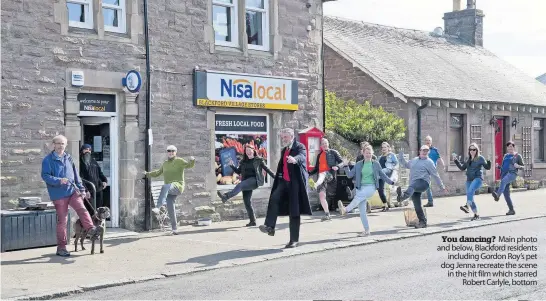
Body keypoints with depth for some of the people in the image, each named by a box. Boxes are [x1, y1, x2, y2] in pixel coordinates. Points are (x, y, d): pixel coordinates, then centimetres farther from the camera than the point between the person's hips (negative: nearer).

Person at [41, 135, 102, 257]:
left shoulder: (68, 158, 15)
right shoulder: (48, 160, -3)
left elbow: (76, 175, 20)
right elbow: (45, 176, -12)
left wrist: (81, 189, 15)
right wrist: (59, 180, -26)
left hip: (72, 191, 4)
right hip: (59, 194, -4)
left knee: (82, 209, -21)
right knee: (62, 220, 0)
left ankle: (91, 229, -35)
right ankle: (61, 247, 8)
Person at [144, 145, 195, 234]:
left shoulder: (179, 161, 2)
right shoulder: (165, 163, 20)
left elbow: (189, 165, -12)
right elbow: (158, 172, 35)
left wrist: (192, 160, -32)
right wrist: (148, 174, 34)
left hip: (178, 186, -7)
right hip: (169, 189, 7)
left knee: (165, 187, -37)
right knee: (170, 207, -3)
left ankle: (157, 208, -50)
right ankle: (174, 229, 3)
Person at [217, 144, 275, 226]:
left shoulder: (258, 160, 6)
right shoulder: (243, 162, 18)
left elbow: (267, 169, 8)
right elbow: (238, 171, 20)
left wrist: (275, 177, 5)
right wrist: (232, 166, 4)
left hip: (254, 180, -6)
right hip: (246, 183, 6)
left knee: (240, 185, -30)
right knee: (246, 201, 0)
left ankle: (226, 196, -48)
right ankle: (252, 221, 5)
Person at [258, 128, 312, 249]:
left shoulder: (300, 147, -4)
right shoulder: (284, 150, 19)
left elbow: (302, 157, -27)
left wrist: (294, 159, -49)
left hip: (295, 182, -6)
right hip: (284, 181, 6)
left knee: (294, 211, -2)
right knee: (274, 198, -21)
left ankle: (294, 240, 4)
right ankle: (269, 226, -23)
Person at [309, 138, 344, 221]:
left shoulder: (333, 152, 11)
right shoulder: (319, 155, 25)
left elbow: (341, 162, 4)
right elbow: (317, 168, 29)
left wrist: (337, 167, -18)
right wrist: (309, 173, 12)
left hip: (329, 174, -5)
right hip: (321, 177, 5)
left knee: (322, 175, -40)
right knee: (321, 195, -4)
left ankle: (316, 185, -73)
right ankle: (327, 214, 2)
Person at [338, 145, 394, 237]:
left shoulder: (375, 164, 6)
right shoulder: (358, 164, 10)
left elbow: (382, 175, 16)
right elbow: (350, 175, 9)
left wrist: (392, 182, 12)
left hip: (370, 187, -3)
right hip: (360, 188, 3)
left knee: (358, 196, -34)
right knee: (362, 211, -2)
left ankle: (346, 210, -53)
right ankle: (367, 231, 6)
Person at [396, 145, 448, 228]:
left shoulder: (429, 162, 5)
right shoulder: (414, 160, 23)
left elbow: (435, 175, 6)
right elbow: (406, 165, 38)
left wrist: (442, 186, 8)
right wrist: (401, 158, 20)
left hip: (423, 183, -6)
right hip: (414, 186, 6)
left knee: (412, 186, -40)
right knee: (417, 205, 1)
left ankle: (403, 196, -69)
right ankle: (422, 222, 10)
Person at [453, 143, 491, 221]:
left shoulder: (480, 158, -1)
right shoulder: (468, 159, 15)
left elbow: (487, 167, -3)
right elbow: (462, 168, 21)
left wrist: (489, 161, -22)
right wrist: (455, 160, 15)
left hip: (477, 178, -7)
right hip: (469, 180, 7)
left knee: (470, 191, -34)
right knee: (470, 198, 3)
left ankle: (466, 206, -46)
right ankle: (476, 215, 11)